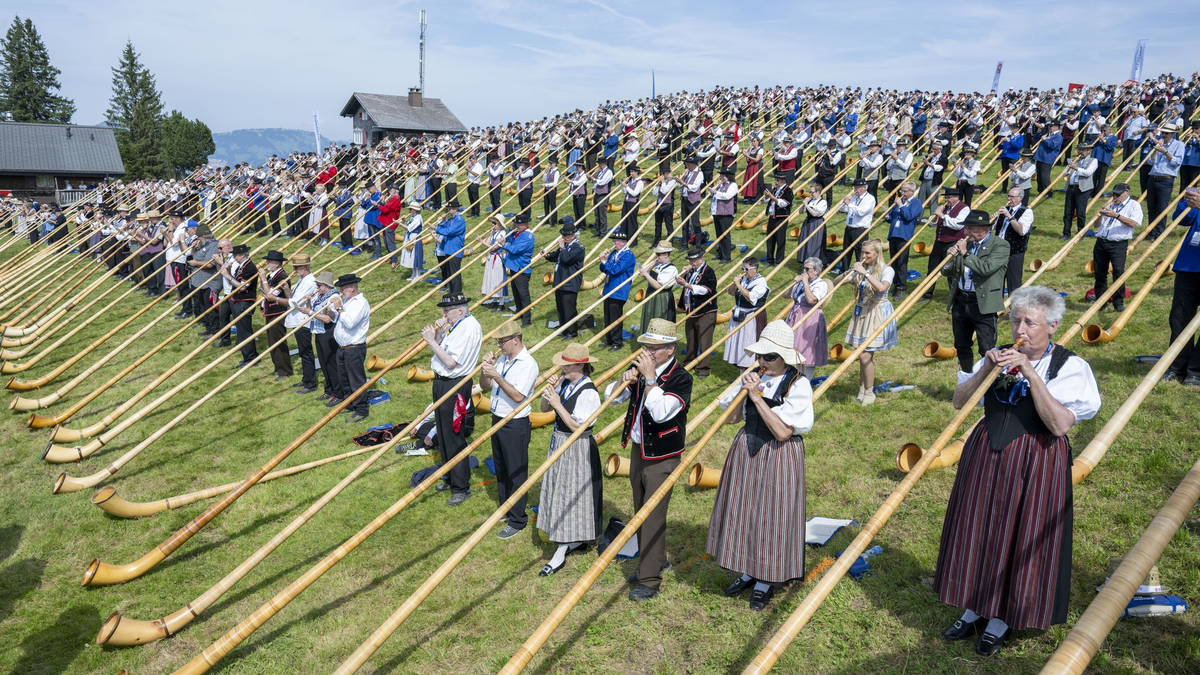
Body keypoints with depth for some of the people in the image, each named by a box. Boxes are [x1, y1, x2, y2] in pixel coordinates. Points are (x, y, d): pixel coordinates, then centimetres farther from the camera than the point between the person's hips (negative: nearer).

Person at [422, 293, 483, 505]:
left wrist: (432, 341, -16)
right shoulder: (453, 325, 10)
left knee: (454, 438, -4)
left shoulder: (469, 328, -19)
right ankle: (450, 479, 34)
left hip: (454, 386, -10)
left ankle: (462, 487, 7)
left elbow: (450, 362, -23)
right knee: (443, 434, 18)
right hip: (441, 382, 10)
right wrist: (437, 335, -3)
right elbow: (441, 350, 13)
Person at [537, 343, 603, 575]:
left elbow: (577, 426, -24)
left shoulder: (588, 392, -22)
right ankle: (577, 541, 34)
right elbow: (544, 409, 7)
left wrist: (558, 404, -25)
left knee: (570, 495, -1)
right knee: (560, 493, 17)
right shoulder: (564, 382, 1)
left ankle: (560, 554, 6)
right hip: (559, 443, 9)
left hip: (577, 448, -9)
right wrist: (549, 390, -11)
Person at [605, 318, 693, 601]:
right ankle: (656, 560, 36)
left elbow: (661, 412, -30)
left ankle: (650, 580, 5)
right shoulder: (641, 369, 1)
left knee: (653, 515, -4)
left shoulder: (681, 378, -17)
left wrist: (650, 378, -28)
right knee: (641, 511, 18)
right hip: (638, 450, 7)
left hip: (662, 457, -7)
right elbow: (611, 398, 4)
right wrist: (625, 381, -15)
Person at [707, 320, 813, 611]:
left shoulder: (798, 385, -14)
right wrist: (743, 390, -13)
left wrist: (757, 397, -24)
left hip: (778, 458, -5)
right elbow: (729, 418, 2)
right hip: (745, 453, 5)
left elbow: (782, 431, -23)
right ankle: (749, 571, 34)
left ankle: (766, 582, 25)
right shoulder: (752, 377, 1)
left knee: (770, 518, 5)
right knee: (743, 512, 14)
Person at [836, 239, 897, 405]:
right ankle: (862, 389, 20)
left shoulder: (886, 270, -7)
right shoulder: (860, 269, 7)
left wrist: (865, 273, -27)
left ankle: (869, 392, 7)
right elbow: (835, 283, 5)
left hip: (876, 315, -5)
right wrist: (848, 272, -12)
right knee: (862, 355, 8)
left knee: (865, 355, -9)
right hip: (861, 313, 5)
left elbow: (882, 287, -30)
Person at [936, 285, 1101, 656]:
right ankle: (975, 608, 32)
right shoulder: (1000, 356, 3)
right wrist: (987, 368, -15)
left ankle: (1001, 620, 27)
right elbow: (959, 401, -1)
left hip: (1035, 463, -4)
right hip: (986, 454, 4)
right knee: (977, 531, 12)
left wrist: (1031, 373, -24)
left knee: (1019, 539, 6)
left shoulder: (1070, 367, -8)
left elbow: (1059, 424, -21)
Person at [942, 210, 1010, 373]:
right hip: (960, 301, 6)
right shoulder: (965, 243, 10)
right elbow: (946, 272, 10)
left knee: (987, 350, -6)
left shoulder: (1000, 245, -7)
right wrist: (952, 257, -9)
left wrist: (965, 253, -17)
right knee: (961, 346, 16)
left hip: (983, 303, -6)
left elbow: (986, 268, -22)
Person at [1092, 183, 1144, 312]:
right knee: (1100, 272, 5)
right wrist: (1102, 213, 4)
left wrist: (1116, 215, -20)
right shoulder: (1111, 205, 23)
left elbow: (1133, 223, -12)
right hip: (1101, 243, 6)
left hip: (1119, 244, -6)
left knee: (1118, 270, -17)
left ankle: (1118, 302, -12)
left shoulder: (1134, 205, 5)